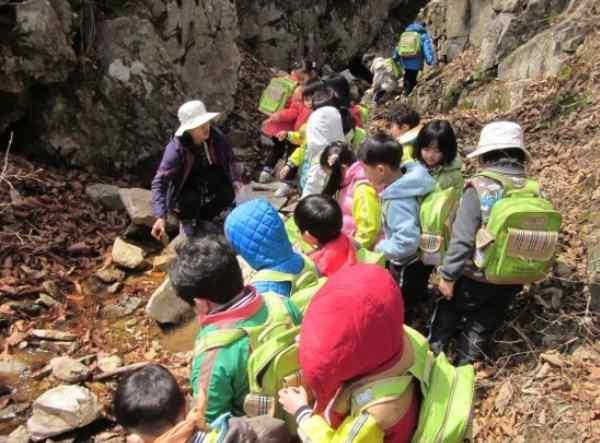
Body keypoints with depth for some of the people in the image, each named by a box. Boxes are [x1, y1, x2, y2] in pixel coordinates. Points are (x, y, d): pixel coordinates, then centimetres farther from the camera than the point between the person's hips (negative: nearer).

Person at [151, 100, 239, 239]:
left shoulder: (216, 136, -22)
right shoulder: (176, 149, -33)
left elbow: (229, 157, -2)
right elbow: (159, 183, -36)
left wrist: (235, 179, -17)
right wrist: (161, 217, -46)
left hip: (210, 177, 4)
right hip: (184, 184, -4)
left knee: (227, 194, -21)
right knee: (191, 199, -34)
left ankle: (206, 215, 12)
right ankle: (188, 220, 3)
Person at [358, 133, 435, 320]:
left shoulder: (397, 202, -35)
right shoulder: (407, 175, -9)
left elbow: (406, 242, -39)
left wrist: (380, 247, -21)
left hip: (406, 266, -9)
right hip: (405, 263, 9)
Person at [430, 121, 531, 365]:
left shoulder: (480, 189, -20)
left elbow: (462, 239, -22)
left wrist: (448, 274, -11)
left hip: (474, 277, -4)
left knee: (447, 316, 22)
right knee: (481, 328, 22)